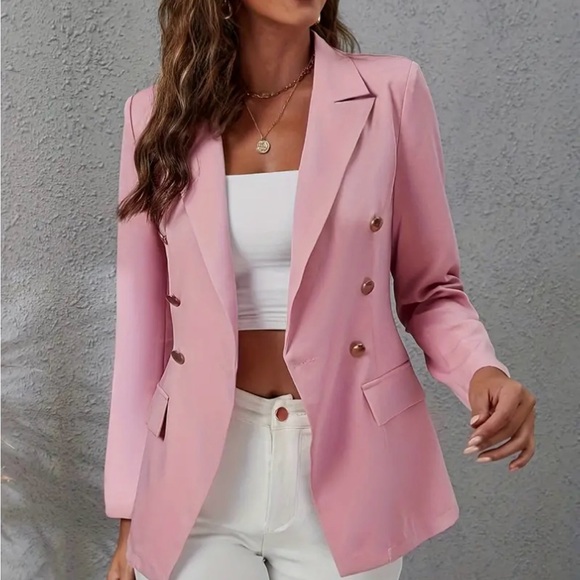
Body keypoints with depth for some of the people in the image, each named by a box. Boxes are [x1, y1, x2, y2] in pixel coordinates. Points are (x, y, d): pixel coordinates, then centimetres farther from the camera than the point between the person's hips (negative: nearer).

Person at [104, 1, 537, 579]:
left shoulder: (388, 92, -5)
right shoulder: (158, 114, 0)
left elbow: (429, 287, 3)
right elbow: (144, 320, 3)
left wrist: (481, 371, -19)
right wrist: (130, 510, 4)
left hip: (346, 467, 0)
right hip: (200, 472, 1)